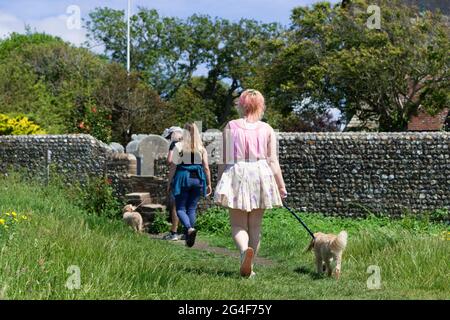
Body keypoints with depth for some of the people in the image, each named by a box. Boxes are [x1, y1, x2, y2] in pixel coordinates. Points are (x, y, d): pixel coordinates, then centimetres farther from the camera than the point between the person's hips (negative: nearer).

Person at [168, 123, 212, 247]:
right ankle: (188, 238, 13)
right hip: (197, 179, 3)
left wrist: (169, 182, 3)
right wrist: (209, 184, 7)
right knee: (192, 209, 12)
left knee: (180, 208, 4)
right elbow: (206, 167, 1)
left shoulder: (179, 146, -4)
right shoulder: (201, 148, 3)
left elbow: (173, 166, -5)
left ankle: (189, 228, -23)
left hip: (183, 177, -3)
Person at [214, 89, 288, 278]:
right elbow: (273, 161, 1)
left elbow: (224, 159, 1)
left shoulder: (231, 126, 0)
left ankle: (245, 250, -28)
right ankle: (249, 268, 15)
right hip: (260, 175, 1)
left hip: (236, 174, -1)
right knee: (255, 226, 12)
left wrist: (220, 180, 11)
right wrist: (281, 186, 8)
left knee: (238, 224, 3)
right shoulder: (267, 129, 2)